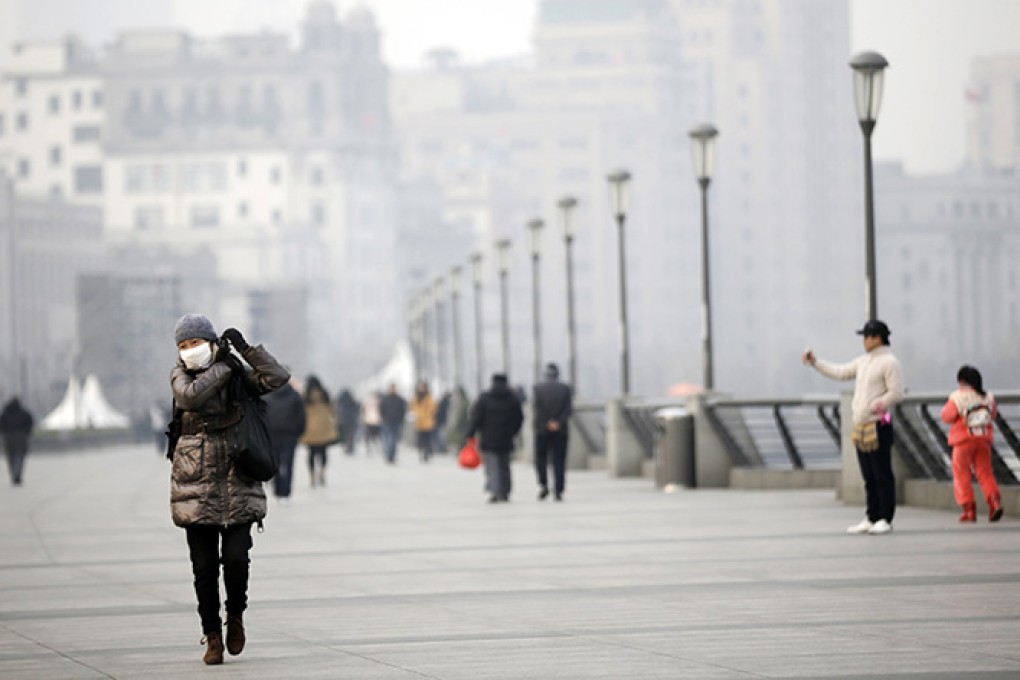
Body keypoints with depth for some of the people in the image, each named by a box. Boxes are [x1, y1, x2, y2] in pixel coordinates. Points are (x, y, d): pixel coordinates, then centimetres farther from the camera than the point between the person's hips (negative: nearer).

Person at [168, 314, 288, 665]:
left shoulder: (237, 375, 5)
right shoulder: (180, 375, 4)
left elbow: (277, 378, -8)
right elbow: (190, 395, -18)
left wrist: (245, 349, -10)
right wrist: (223, 367, -12)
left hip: (237, 484, 0)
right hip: (196, 484, 0)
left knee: (236, 558, -12)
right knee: (204, 567, 1)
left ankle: (235, 615, 16)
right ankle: (212, 636, 13)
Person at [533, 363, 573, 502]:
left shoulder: (538, 388, -2)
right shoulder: (565, 389, 0)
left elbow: (538, 407, -10)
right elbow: (568, 409, -8)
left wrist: (548, 423, -10)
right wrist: (558, 422, -12)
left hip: (543, 429, -1)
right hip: (561, 430, 1)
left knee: (541, 458, 12)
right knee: (559, 460, 3)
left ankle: (543, 485, -5)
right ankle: (558, 491, -3)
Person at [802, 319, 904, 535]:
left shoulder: (889, 362, -8)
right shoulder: (864, 361, 18)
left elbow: (896, 393, -14)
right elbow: (840, 372, 26)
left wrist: (873, 407, -15)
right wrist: (814, 361, 25)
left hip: (878, 426, -9)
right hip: (861, 427, 9)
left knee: (882, 475, -6)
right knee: (869, 476, 11)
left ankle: (885, 519, -3)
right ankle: (871, 519, 15)